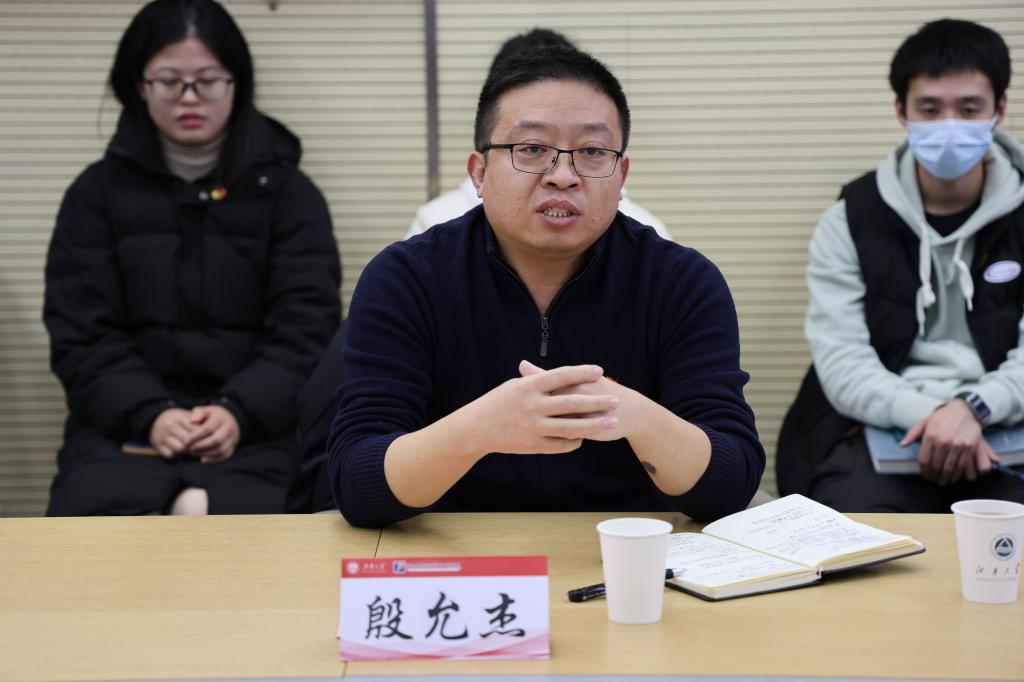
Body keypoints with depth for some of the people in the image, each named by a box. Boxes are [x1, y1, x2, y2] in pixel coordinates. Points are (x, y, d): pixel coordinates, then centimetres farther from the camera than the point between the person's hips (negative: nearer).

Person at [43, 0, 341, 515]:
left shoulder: (287, 191, 11)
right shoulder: (98, 192, 12)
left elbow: (306, 332, 1)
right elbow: (81, 334, 4)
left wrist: (238, 412, -18)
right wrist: (149, 414, -16)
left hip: (255, 424, -1)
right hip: (124, 420, 2)